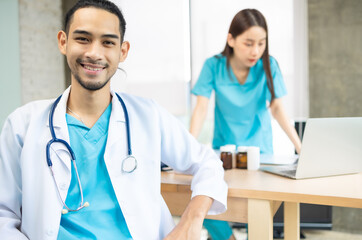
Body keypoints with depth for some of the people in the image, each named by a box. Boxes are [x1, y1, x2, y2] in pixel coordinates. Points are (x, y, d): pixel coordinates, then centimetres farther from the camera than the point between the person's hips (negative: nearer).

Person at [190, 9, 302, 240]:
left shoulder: (269, 65, -9)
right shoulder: (214, 66, -10)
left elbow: (277, 108, -10)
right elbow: (201, 108, -13)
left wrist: (301, 148, -21)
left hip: (260, 149, 0)